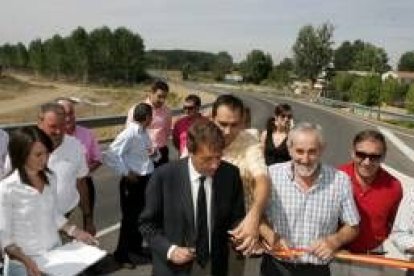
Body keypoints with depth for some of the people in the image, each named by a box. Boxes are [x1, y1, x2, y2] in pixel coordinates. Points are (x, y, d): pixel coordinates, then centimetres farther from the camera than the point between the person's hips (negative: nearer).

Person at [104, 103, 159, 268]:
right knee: (130, 217, 4)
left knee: (142, 215, 20)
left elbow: (149, 155, 17)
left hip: (146, 180, 8)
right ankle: (121, 254, 22)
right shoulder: (129, 134, -18)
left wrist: (155, 153, -6)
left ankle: (135, 246, 41)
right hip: (132, 181, -8)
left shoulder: (144, 133, 7)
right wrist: (126, 172, -20)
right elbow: (110, 155, -24)